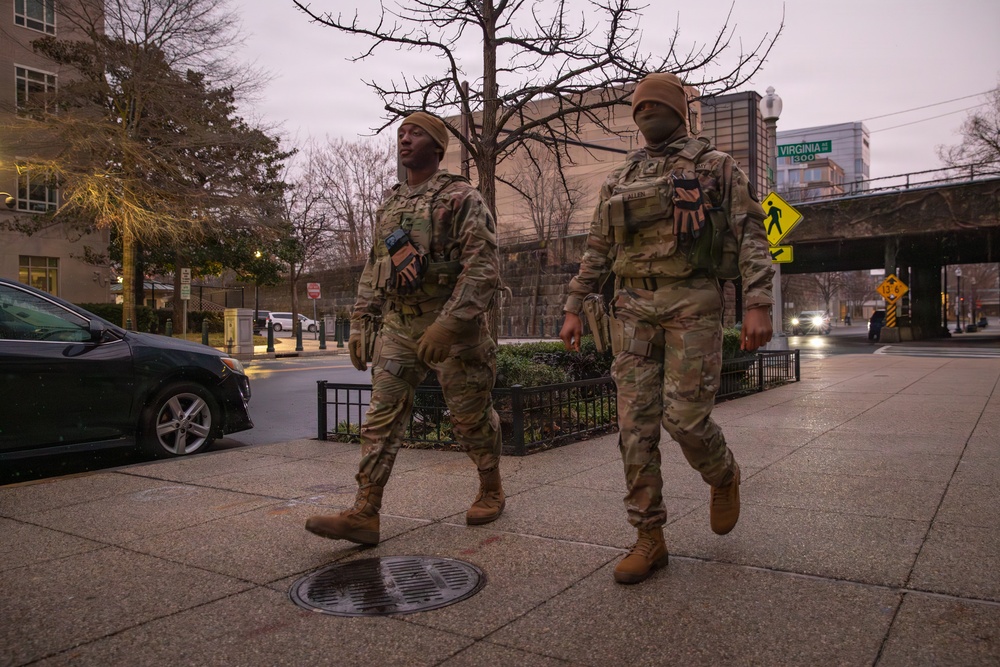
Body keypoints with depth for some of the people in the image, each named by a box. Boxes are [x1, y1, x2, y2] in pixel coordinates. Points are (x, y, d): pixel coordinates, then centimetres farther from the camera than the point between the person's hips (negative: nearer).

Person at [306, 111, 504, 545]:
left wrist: (448, 325, -26)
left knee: (471, 418, 7)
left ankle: (491, 489, 30)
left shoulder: (461, 198, -7)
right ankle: (364, 514, -3)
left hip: (454, 326, -6)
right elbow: (372, 270, 19)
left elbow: (484, 266, -18)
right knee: (382, 415, -3)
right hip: (398, 327, 6)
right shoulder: (388, 206, 15)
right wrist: (359, 324, 12)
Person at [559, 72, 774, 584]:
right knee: (637, 423, -2)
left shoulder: (715, 166, 7)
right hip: (633, 308, 4)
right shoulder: (620, 179, 18)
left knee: (685, 418, -11)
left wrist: (758, 304, -14)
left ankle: (723, 477, 25)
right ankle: (650, 539, 7)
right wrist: (573, 308, 10)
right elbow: (597, 251, 19)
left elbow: (751, 236, -1)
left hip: (693, 303, -4)